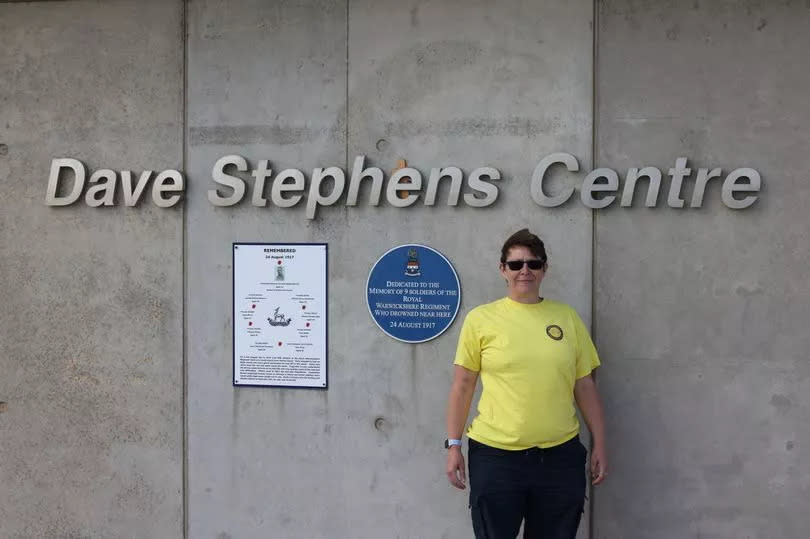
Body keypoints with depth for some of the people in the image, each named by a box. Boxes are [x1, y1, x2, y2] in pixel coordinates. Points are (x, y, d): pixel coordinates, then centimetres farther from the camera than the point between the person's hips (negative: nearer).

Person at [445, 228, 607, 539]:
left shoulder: (567, 317, 6)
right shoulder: (480, 318, -1)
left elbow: (585, 387, 9)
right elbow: (462, 386, 2)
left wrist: (599, 445, 7)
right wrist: (453, 444, -1)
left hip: (560, 456, 2)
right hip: (495, 455, -2)